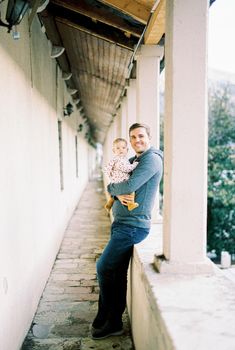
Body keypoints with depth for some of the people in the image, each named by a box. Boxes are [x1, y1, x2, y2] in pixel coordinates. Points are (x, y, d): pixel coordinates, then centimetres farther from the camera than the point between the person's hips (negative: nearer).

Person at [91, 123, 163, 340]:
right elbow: (111, 186, 14)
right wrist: (118, 194, -9)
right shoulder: (132, 161, 19)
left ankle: (107, 319, 10)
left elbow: (129, 186, -22)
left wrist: (114, 187, -2)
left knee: (104, 268, -7)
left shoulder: (152, 159, -11)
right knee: (117, 272, 11)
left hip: (133, 225, -9)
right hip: (121, 223, 9)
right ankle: (114, 321, 22)